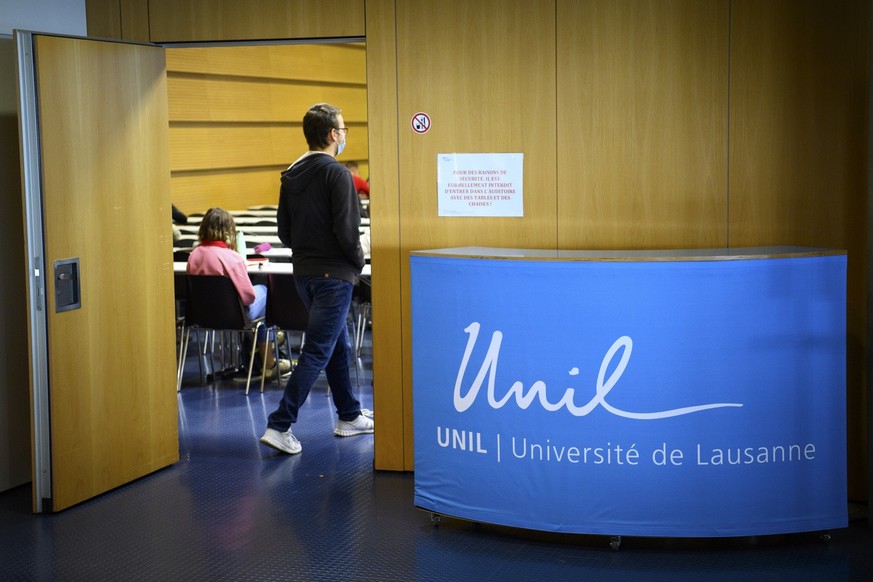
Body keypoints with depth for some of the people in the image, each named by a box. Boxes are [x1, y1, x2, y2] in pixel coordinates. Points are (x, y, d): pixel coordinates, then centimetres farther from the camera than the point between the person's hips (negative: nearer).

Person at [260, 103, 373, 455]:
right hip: (333, 274, -8)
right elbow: (346, 230, -19)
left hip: (304, 273, 9)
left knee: (339, 345, 20)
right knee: (318, 352, -6)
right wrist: (358, 261, -3)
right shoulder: (337, 174, -15)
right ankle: (279, 426, -10)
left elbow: (284, 231, 11)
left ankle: (349, 417, 29)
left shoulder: (291, 175, 9)